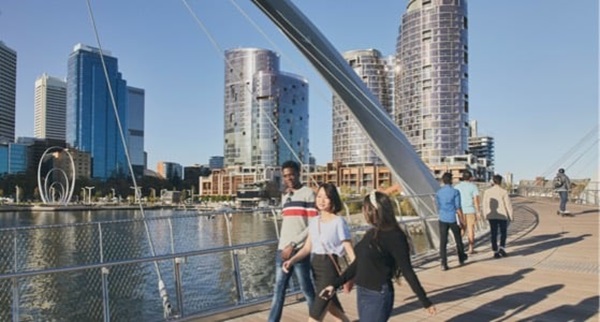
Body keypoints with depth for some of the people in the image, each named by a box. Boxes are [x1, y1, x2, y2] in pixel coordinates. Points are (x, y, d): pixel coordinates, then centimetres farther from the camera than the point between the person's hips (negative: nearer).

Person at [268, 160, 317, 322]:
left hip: (299, 250, -6)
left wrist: (293, 244, -12)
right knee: (278, 290, 7)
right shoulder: (285, 196, 16)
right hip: (282, 250, 6)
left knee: (307, 289, 3)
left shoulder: (308, 193, -4)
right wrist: (283, 246, 13)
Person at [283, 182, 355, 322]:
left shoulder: (339, 222, -12)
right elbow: (307, 247, 8)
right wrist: (292, 260, -7)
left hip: (330, 268, -7)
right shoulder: (314, 221, 7)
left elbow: (350, 250, -13)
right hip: (315, 267, 7)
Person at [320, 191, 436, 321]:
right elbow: (358, 263, 16)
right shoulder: (371, 233, 8)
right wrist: (335, 285, 17)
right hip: (362, 293, 8)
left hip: (378, 296, -8)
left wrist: (425, 301, -14)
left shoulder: (394, 236, -15)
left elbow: (407, 271, -14)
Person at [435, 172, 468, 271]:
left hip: (443, 219, 2)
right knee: (458, 240, 18)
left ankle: (443, 263, -8)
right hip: (453, 219, -2)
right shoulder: (455, 192, -8)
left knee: (443, 241, 0)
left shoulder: (438, 193, 4)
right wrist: (462, 221, -4)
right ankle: (461, 258, 37)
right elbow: (458, 208, -10)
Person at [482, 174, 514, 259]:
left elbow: (485, 204, 3)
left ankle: (495, 252, 7)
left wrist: (486, 215, 14)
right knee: (503, 233, 14)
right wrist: (511, 216, 2)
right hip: (502, 216, -2)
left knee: (493, 234, 7)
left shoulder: (487, 192, -1)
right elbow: (508, 204, -8)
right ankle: (501, 248, -2)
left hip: (491, 216, 2)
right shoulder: (503, 192, -10)